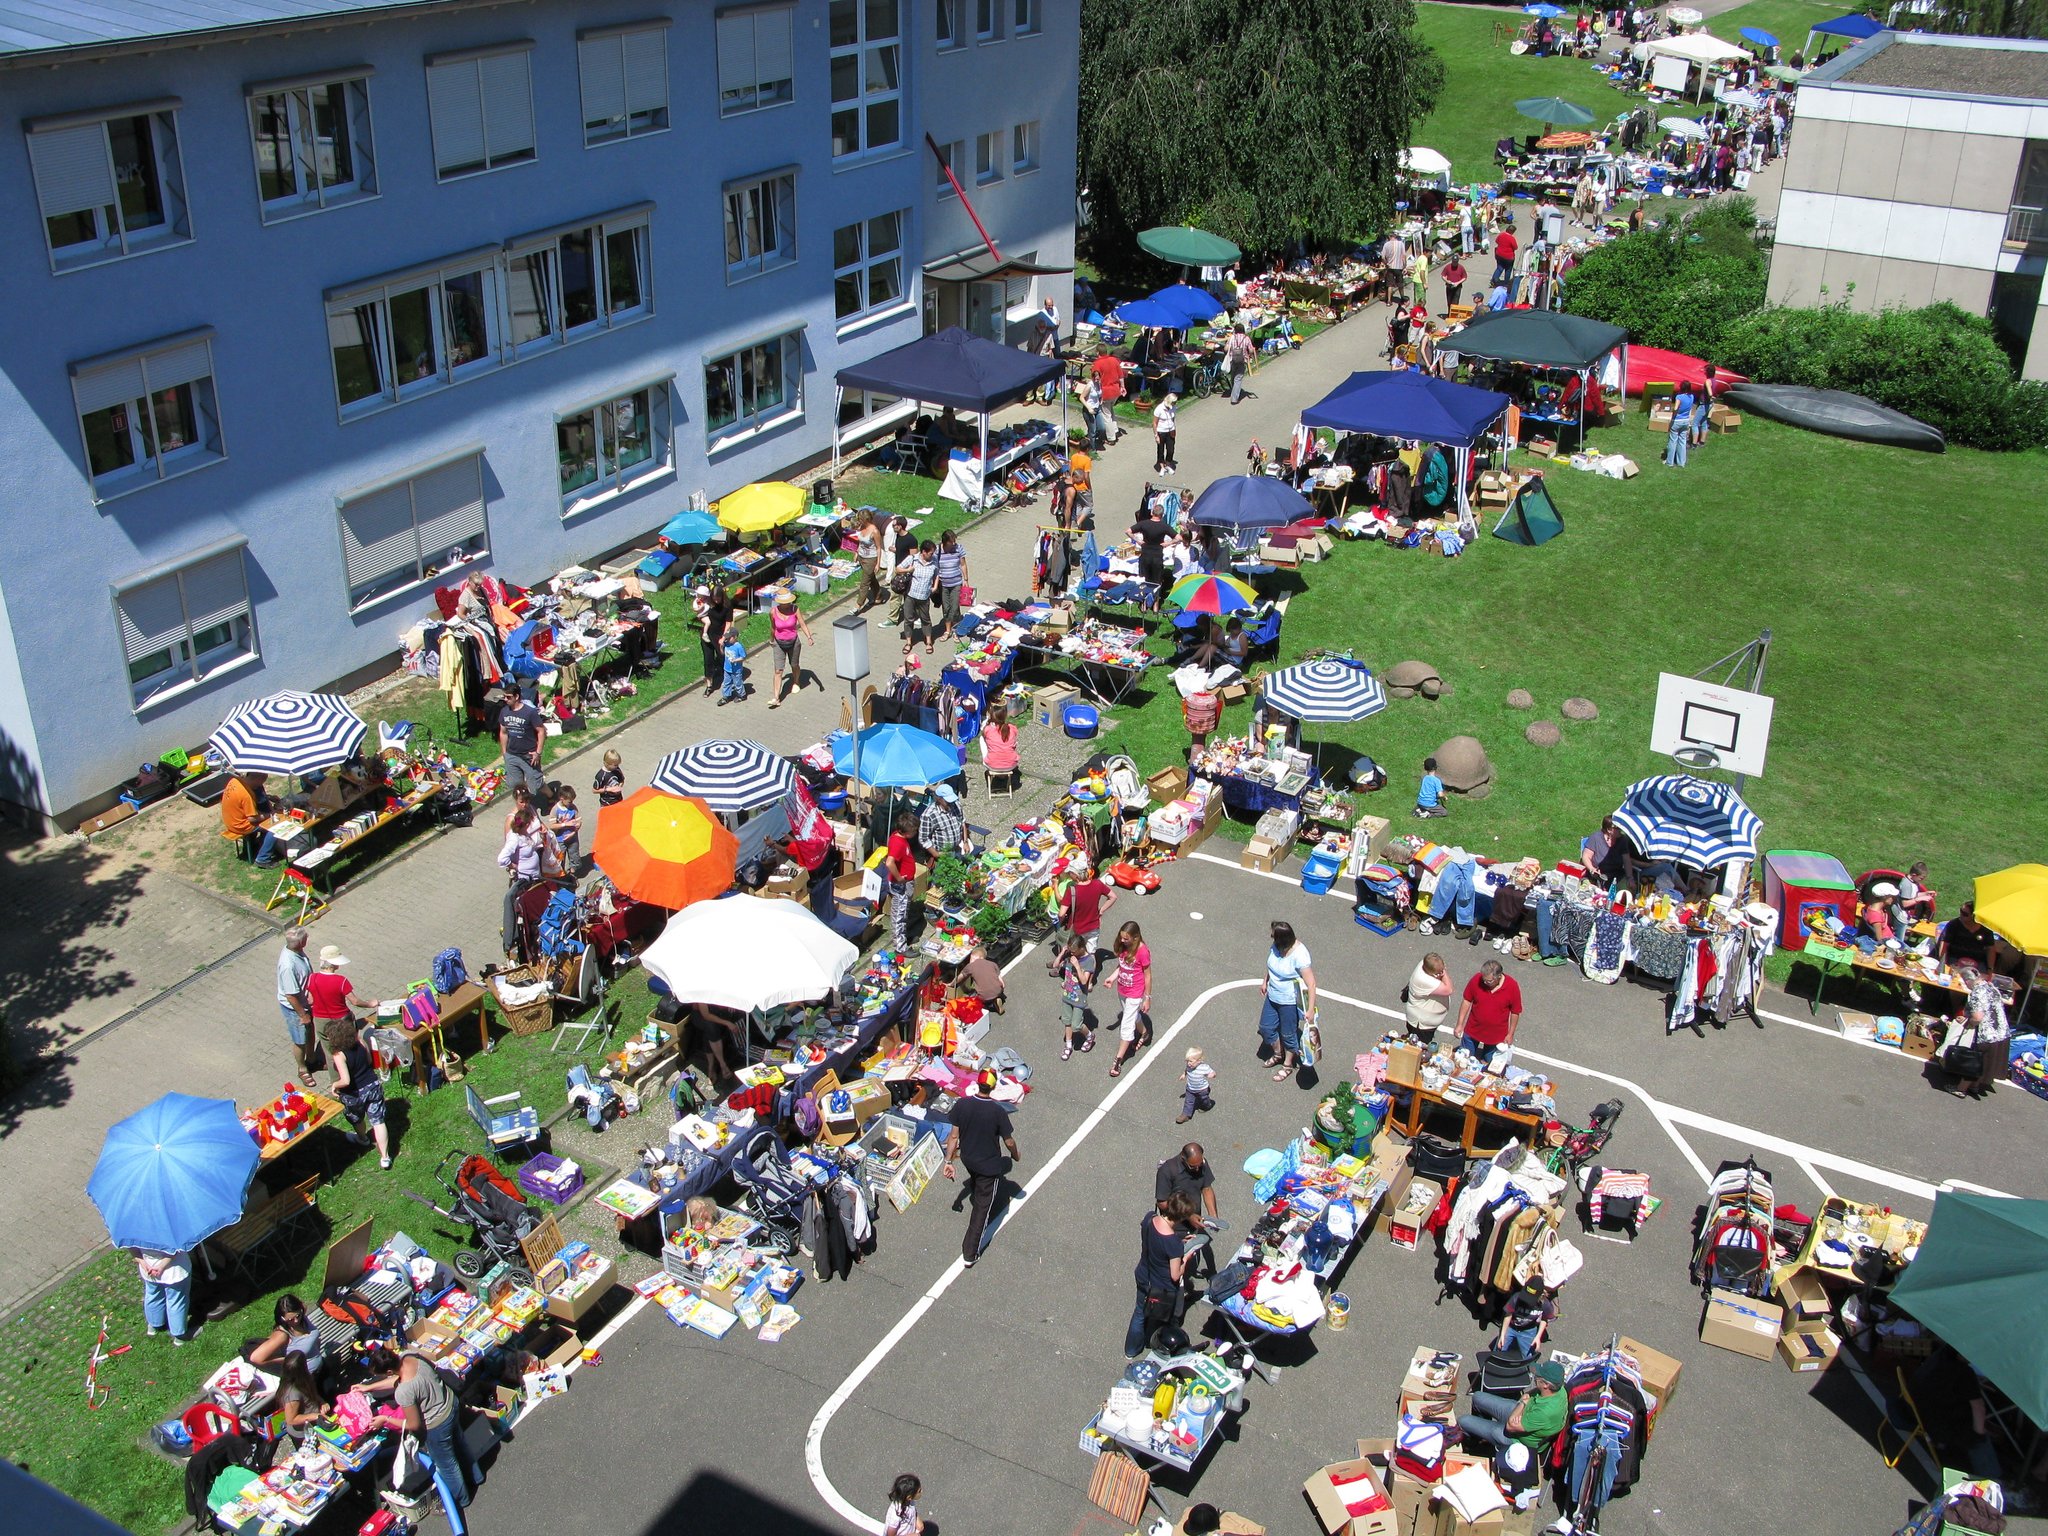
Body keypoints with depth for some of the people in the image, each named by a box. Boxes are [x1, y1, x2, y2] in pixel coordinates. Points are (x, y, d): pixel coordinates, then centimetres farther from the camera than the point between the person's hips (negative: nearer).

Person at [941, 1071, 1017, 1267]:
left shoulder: (961, 1105, -18)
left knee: (976, 1187, 35)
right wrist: (1015, 1155, 7)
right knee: (982, 1208, 10)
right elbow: (1009, 1142, -14)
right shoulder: (998, 1112, -27)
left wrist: (949, 1161, 3)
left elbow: (954, 1136, -9)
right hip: (989, 1166, -4)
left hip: (967, 1159, 4)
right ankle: (970, 1254, 14)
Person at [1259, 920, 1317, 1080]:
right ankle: (1279, 1054, 48)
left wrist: (1311, 1009, -28)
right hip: (1272, 996, 7)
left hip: (1290, 1002, -7)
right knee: (1265, 1027, 20)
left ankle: (1288, 1065, 40)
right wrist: (1266, 981, 23)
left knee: (1288, 1034, 15)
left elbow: (1311, 984, -29)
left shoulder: (1299, 956, -34)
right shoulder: (1276, 946, -13)